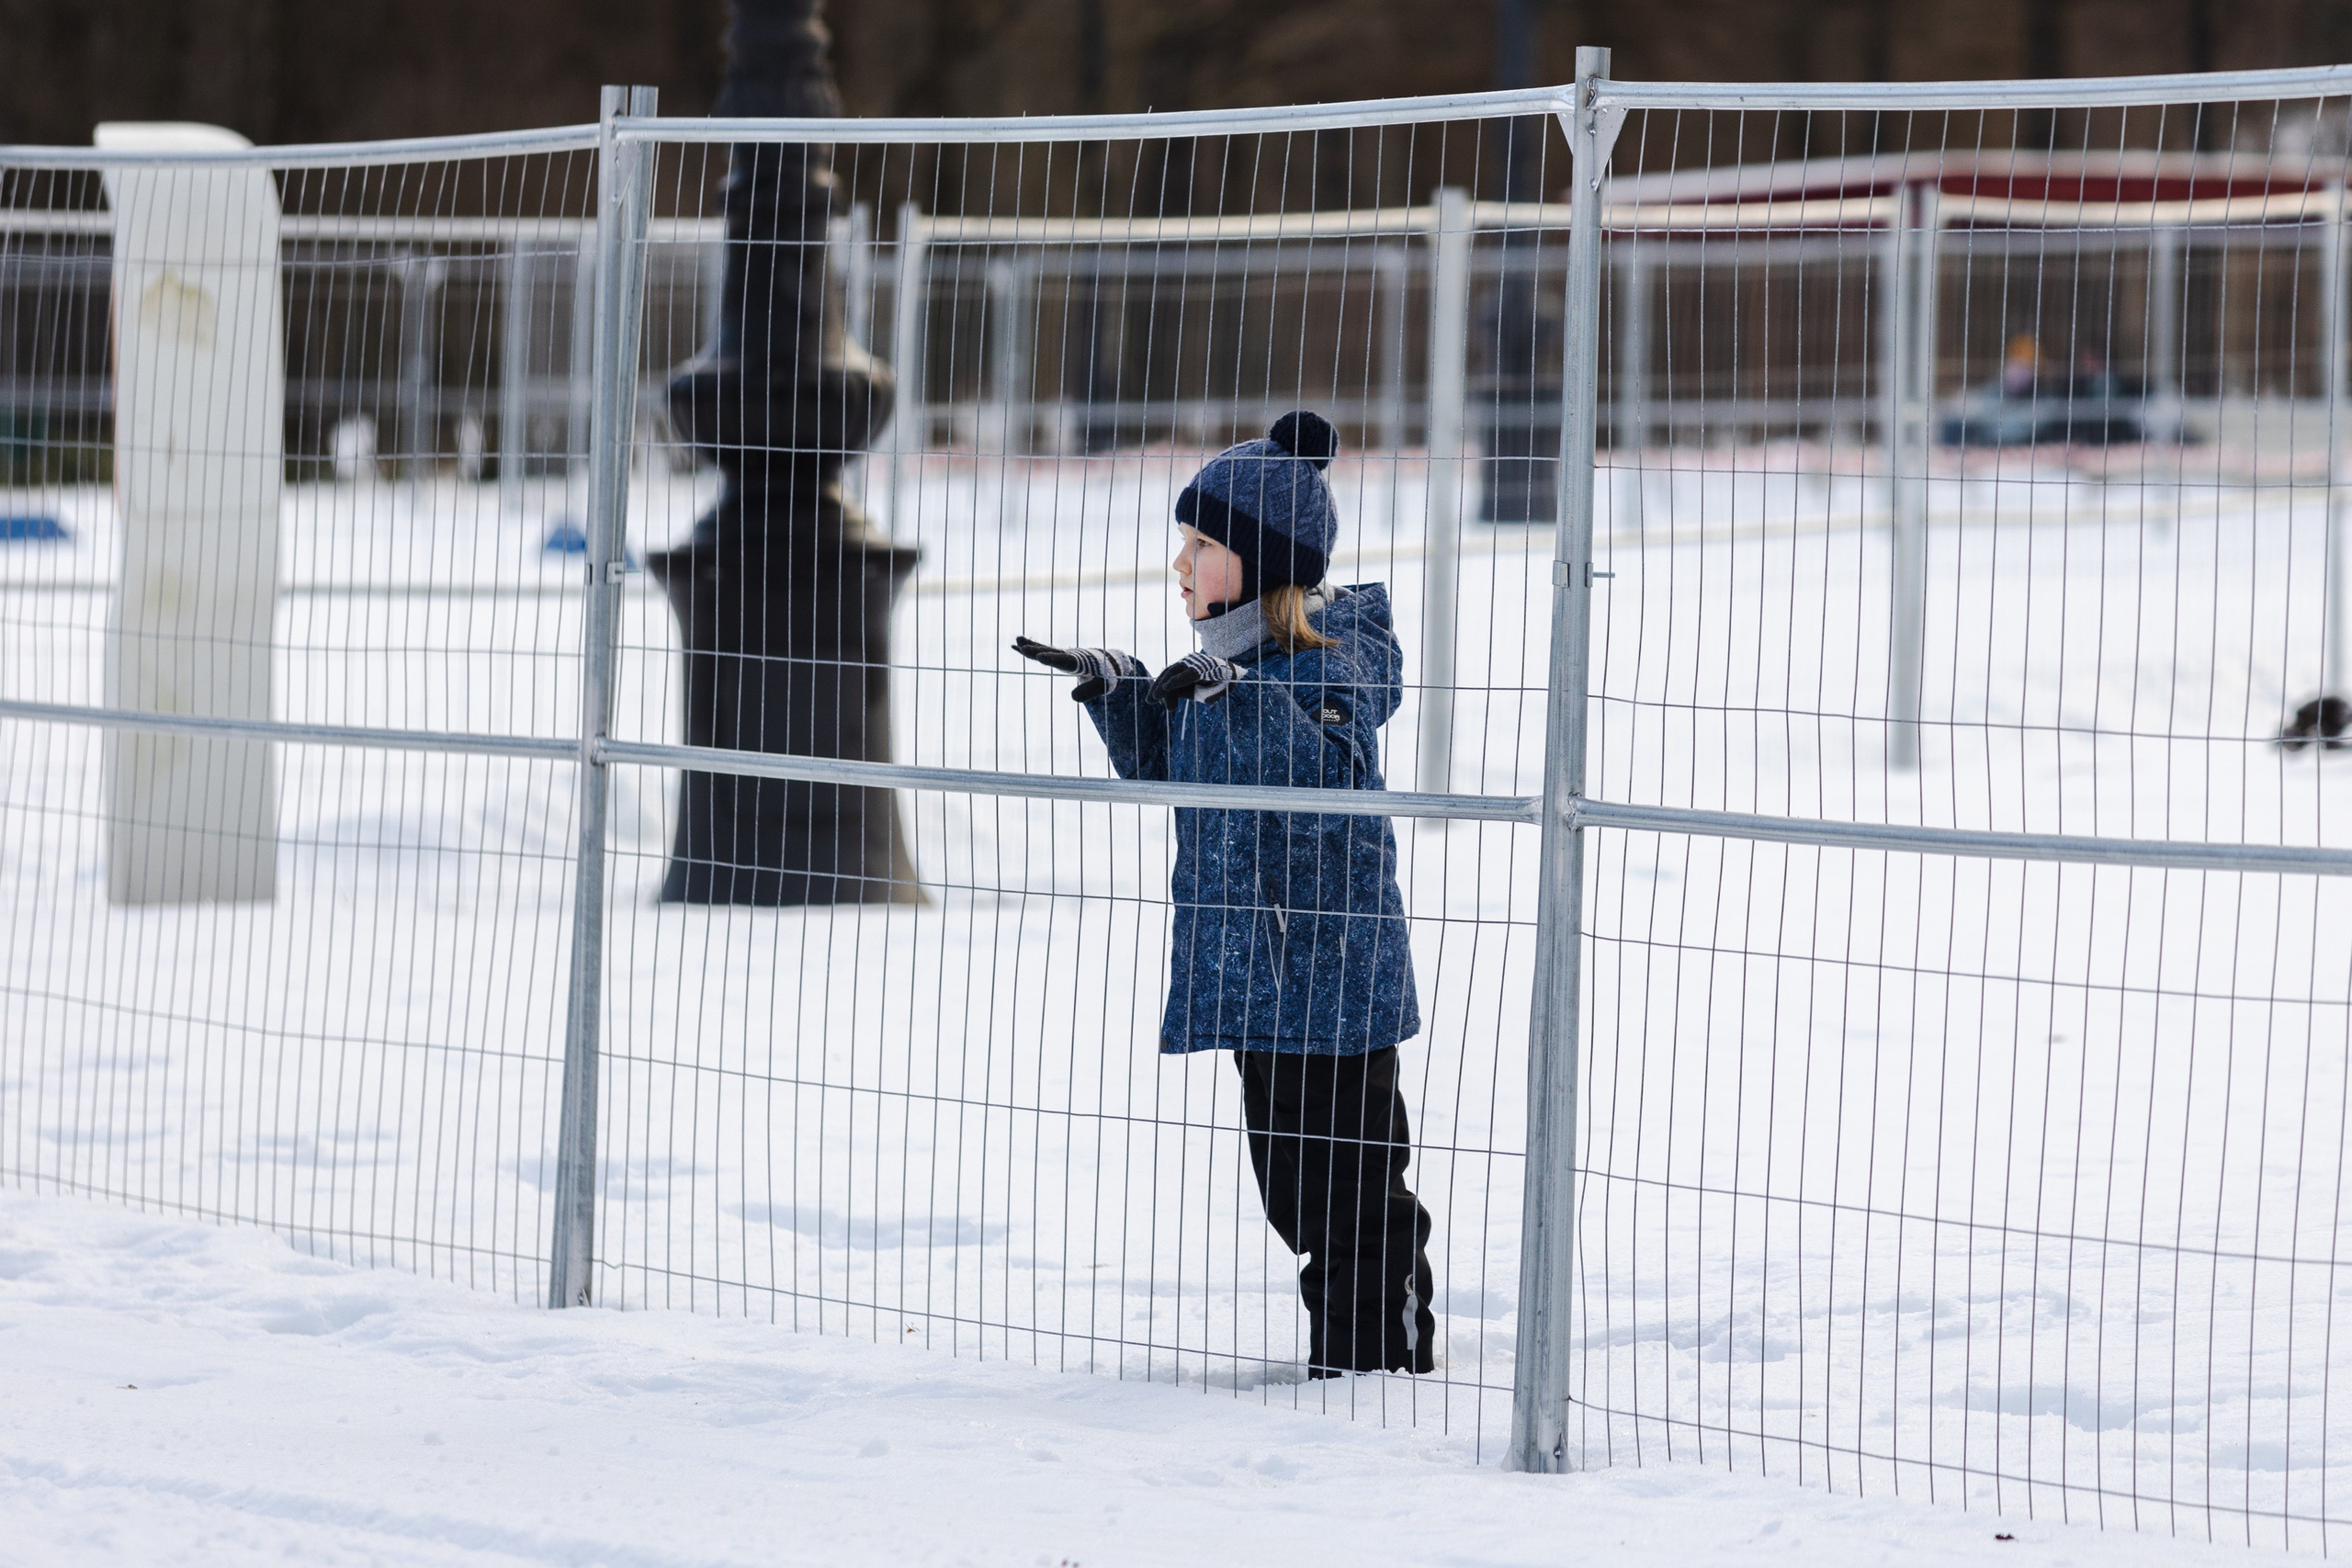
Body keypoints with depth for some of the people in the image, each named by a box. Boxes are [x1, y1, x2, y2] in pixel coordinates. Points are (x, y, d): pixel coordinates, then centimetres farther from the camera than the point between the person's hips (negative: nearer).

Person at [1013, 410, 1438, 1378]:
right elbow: (1166, 771, 24)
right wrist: (1116, 692, 11)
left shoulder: (1327, 662, -15)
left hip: (1331, 970, -9)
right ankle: (1343, 1348, 25)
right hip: (1255, 968, 9)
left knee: (1349, 1186, -2)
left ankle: (1378, 1355, 6)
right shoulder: (1216, 664, 11)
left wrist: (1240, 697, -40)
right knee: (1291, 1179, 15)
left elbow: (1328, 775, -31)